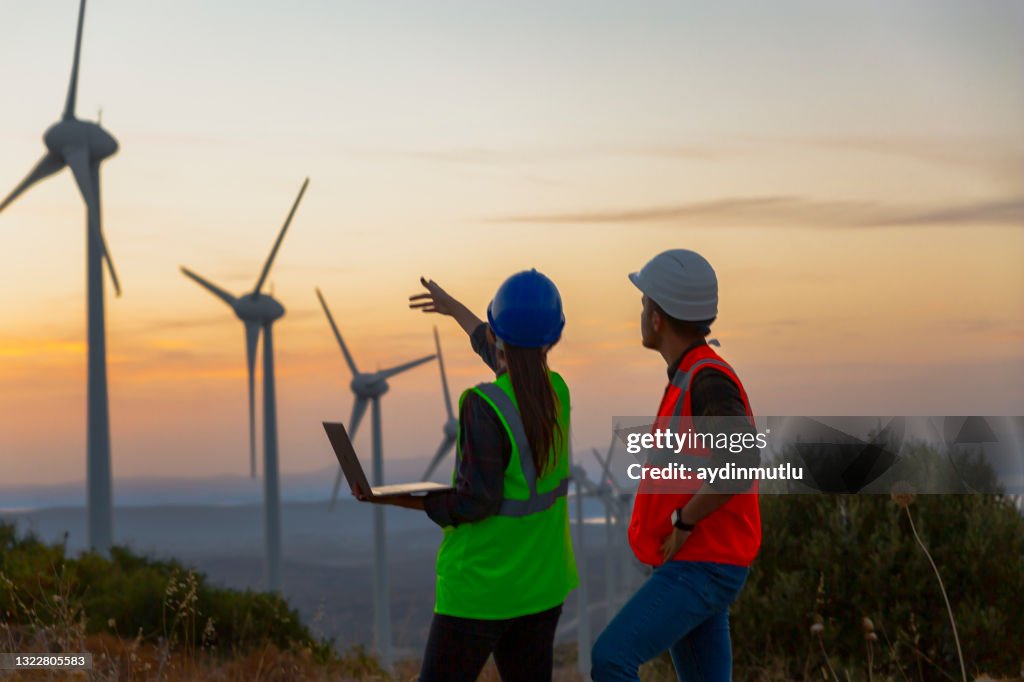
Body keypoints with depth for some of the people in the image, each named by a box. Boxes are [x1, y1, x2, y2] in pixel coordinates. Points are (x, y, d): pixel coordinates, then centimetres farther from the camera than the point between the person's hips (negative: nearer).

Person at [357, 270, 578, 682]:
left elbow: (477, 502, -23)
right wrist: (455, 308, 36)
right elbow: (516, 372, 24)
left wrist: (408, 501, -8)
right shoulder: (556, 392, 1)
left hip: (481, 587, -7)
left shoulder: (484, 405, -21)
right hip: (541, 584, 7)